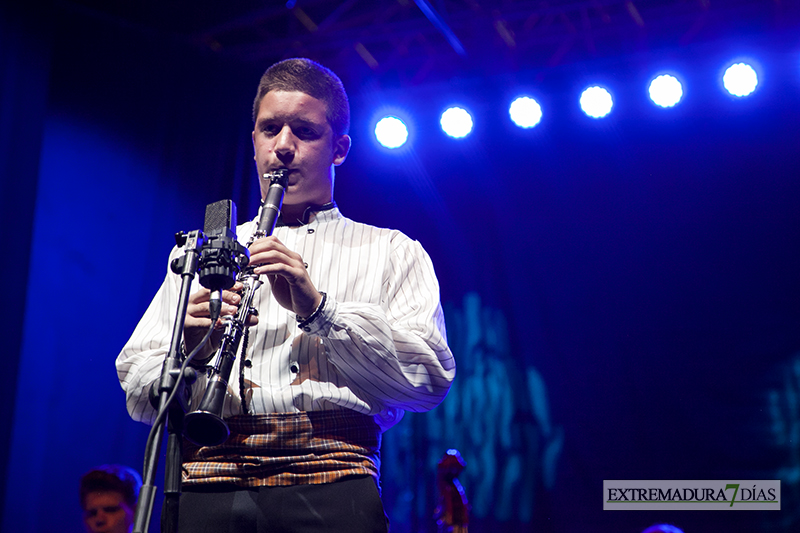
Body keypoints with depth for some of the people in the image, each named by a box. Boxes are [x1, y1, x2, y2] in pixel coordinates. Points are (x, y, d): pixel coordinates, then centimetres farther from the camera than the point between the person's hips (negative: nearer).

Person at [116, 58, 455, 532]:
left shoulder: (390, 252, 16)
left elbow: (431, 379, 2)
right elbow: (137, 394, 17)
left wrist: (319, 310, -8)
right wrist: (189, 354, -4)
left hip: (330, 491, -1)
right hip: (209, 488, 2)